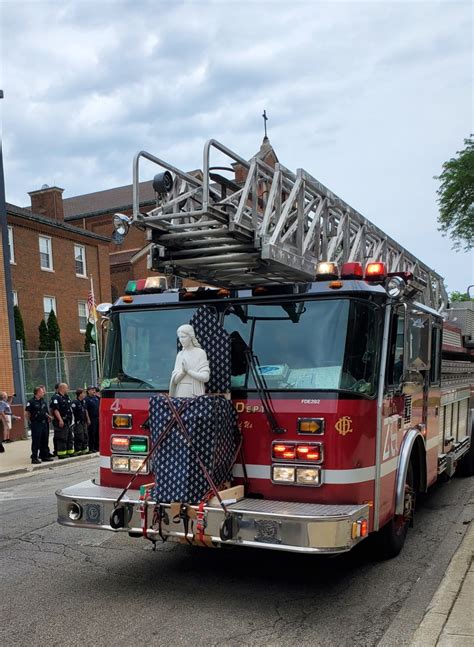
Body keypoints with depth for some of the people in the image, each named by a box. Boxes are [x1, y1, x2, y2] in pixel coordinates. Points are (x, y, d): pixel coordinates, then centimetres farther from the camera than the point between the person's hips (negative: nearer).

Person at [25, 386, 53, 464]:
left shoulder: (43, 401, 13)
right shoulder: (31, 402, -10)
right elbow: (28, 413, -10)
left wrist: (48, 416, 9)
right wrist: (30, 422, -10)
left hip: (44, 423, 7)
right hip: (36, 424, -7)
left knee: (44, 441, 12)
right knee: (36, 441, -4)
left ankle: (44, 455, 21)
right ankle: (34, 457, 2)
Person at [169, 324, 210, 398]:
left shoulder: (200, 353, -2)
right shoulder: (180, 355, 10)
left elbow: (205, 377, -9)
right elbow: (175, 379, 4)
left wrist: (188, 370, -11)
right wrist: (183, 371, -14)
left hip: (195, 394, -3)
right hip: (180, 393, 4)